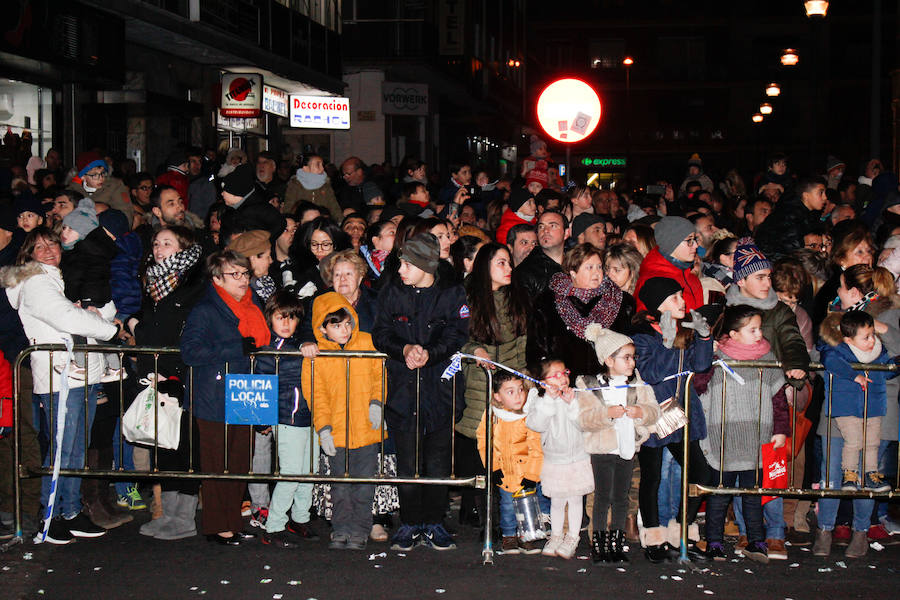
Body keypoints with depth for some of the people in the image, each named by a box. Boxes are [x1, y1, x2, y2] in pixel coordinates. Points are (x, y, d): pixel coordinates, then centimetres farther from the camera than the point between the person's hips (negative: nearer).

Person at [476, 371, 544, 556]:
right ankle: (509, 537, 28)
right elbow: (483, 440, 4)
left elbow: (536, 447, -13)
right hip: (504, 472, 2)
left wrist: (531, 475, -14)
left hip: (527, 471, -1)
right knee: (507, 504, 9)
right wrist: (492, 466, -1)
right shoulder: (491, 414, -8)